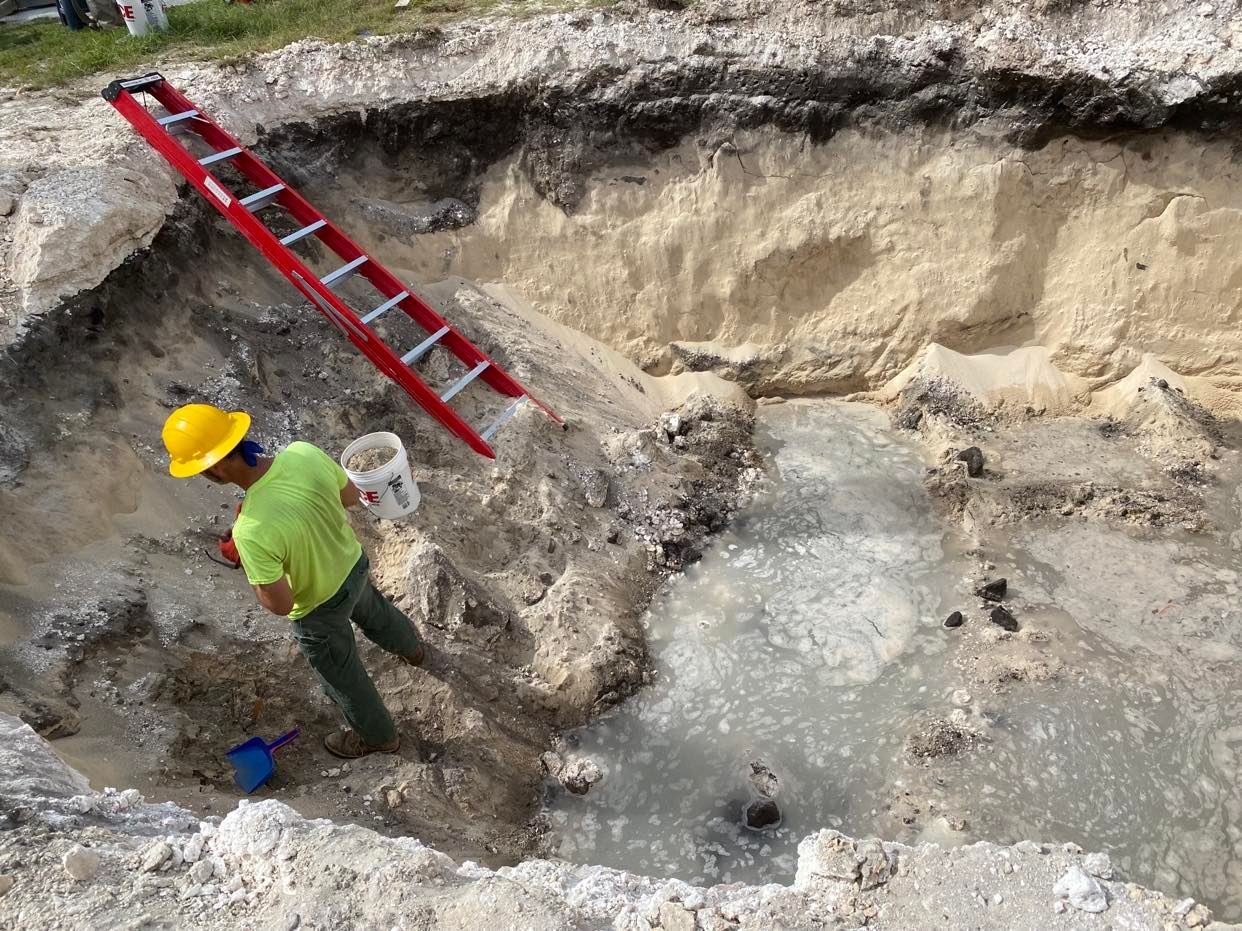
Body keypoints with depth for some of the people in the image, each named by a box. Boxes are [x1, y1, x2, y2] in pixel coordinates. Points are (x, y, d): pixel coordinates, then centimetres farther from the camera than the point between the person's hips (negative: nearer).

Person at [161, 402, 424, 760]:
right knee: (374, 612, 39)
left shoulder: (251, 532, -42)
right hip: (354, 565, 6)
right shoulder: (304, 452, -26)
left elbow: (281, 604, -27)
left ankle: (378, 736, 53)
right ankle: (412, 647, 71)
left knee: (343, 677, 25)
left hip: (319, 609, -5)